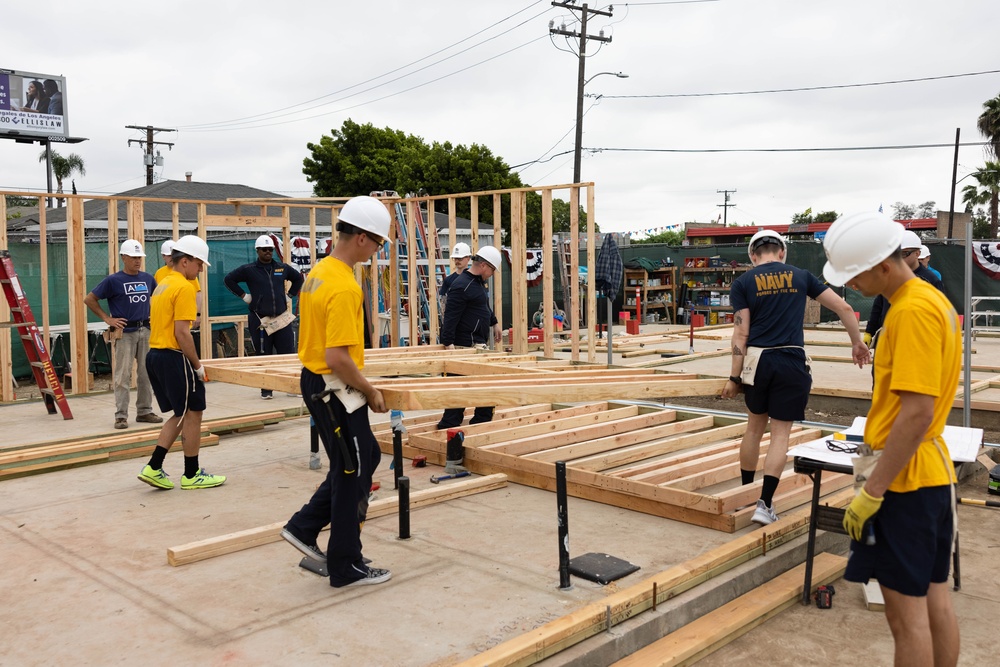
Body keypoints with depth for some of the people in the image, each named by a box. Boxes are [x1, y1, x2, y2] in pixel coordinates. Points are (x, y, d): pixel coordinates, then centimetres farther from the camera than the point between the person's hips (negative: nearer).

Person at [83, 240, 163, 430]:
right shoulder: (113, 280, -4)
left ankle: (145, 411, 19)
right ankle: (121, 415, 2)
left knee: (146, 374, 9)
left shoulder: (148, 278, 8)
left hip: (146, 330, 5)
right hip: (125, 332, -5)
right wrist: (107, 318, -4)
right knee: (123, 375, -4)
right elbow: (89, 299, -1)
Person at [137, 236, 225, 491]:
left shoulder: (162, 285, 17)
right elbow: (182, 333, -19)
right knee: (192, 414, 2)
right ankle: (192, 475, 10)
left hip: (154, 355, 10)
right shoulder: (184, 288, -13)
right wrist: (197, 365, -10)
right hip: (173, 357, -10)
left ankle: (153, 468, 12)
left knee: (181, 414, 16)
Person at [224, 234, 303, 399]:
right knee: (264, 356, 4)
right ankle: (266, 389, 13)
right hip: (259, 319, -2)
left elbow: (298, 278, 25)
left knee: (288, 353, 0)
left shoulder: (282, 268, 10)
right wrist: (243, 295, -2)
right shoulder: (249, 269, 0)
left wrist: (290, 295, 15)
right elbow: (229, 279, 2)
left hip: (282, 318, 2)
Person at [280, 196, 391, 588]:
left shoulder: (319, 272, 8)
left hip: (314, 380, 10)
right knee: (352, 475, 4)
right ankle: (346, 567, 17)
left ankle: (304, 527, 24)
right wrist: (370, 391, -14)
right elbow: (337, 358, -28)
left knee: (366, 456, 21)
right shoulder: (344, 288, -24)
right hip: (334, 390, -10)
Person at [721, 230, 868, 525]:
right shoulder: (801, 276, 8)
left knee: (755, 427, 17)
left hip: (758, 360, 1)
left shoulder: (743, 283, 3)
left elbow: (741, 333, -3)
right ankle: (765, 504, 2)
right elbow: (843, 307, 8)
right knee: (780, 432, 5)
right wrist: (857, 343, 22)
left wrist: (734, 377, 0)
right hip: (792, 361, 0)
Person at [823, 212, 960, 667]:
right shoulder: (933, 299, 10)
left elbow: (917, 413, -25)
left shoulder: (912, 310, -20)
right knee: (935, 597, 17)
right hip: (934, 473, 10)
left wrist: (872, 491, -21)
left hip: (906, 478, -10)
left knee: (906, 611, 0)